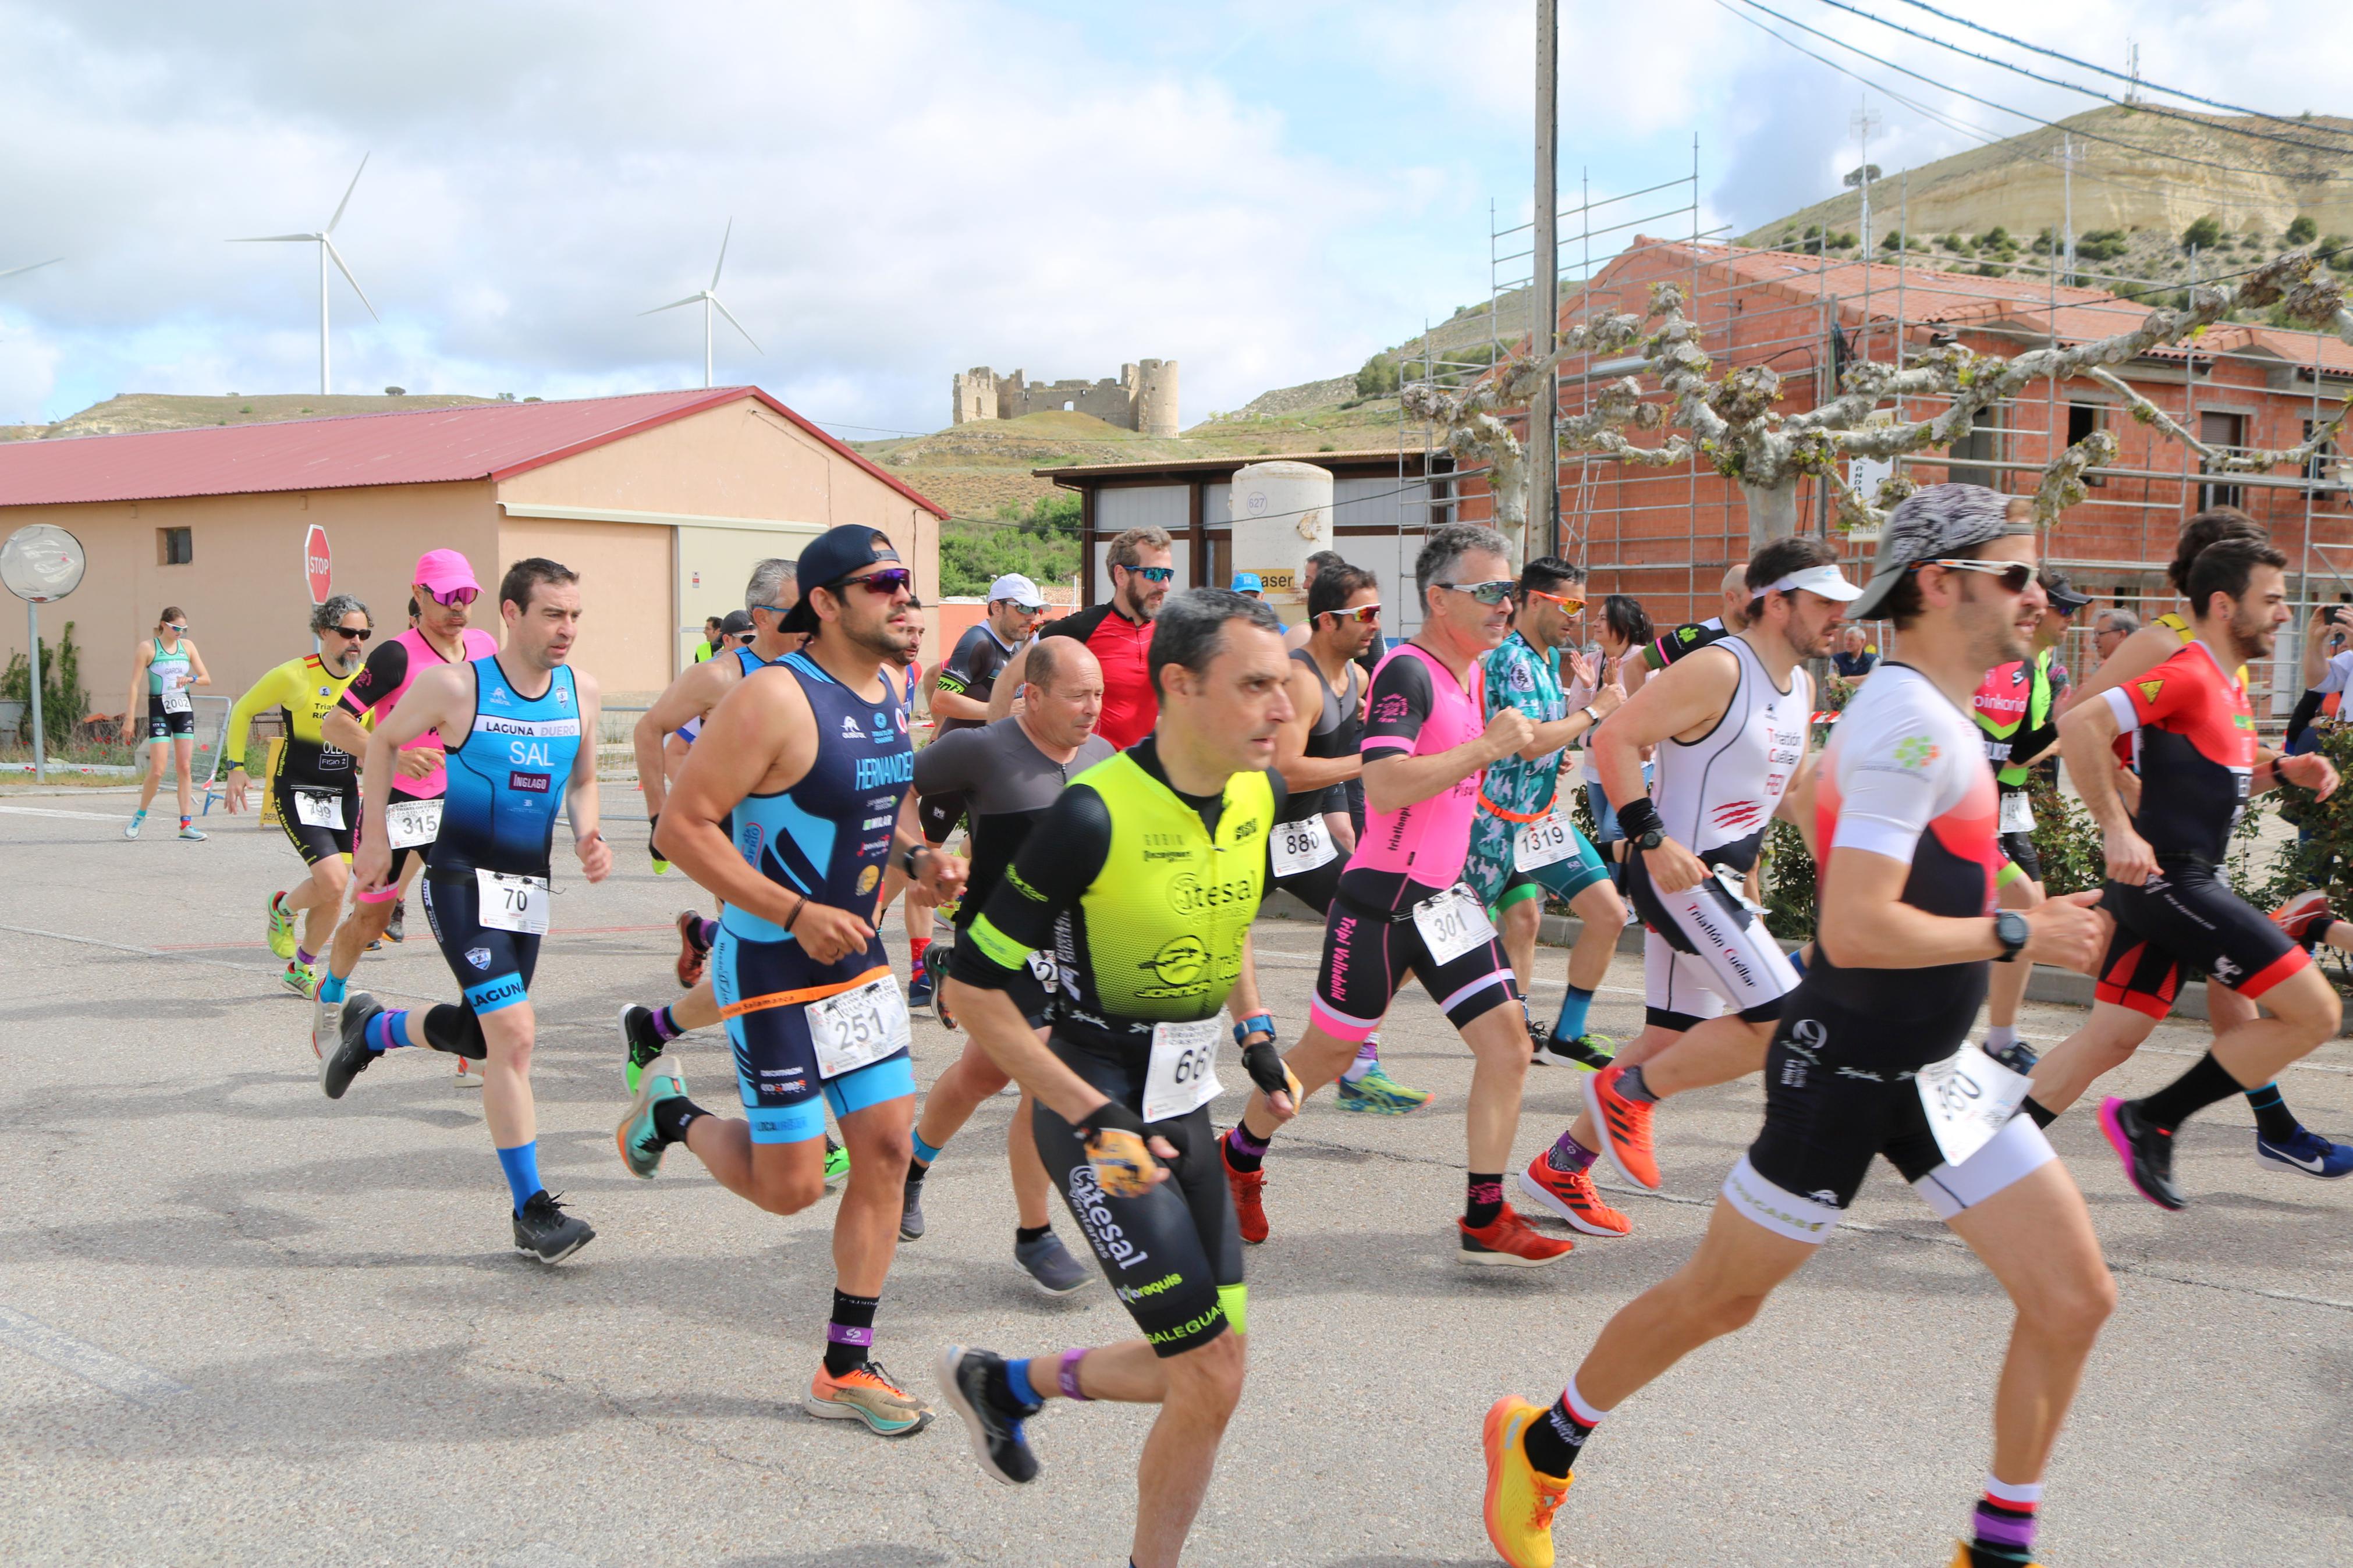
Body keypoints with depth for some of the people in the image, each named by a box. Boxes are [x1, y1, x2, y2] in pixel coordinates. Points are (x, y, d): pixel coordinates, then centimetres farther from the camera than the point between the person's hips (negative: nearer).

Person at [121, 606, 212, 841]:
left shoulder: (187, 646, 8)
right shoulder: (147, 648, -5)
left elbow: (207, 679, 9)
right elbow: (135, 685, -7)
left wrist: (190, 679, -13)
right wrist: (130, 718, -12)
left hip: (184, 709, 4)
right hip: (159, 710, -4)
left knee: (184, 768, 0)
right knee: (157, 771, -9)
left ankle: (186, 824, 0)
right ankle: (140, 815, 13)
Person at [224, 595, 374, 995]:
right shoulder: (294, 676, -13)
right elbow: (242, 711, 2)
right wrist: (237, 767, -3)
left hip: (344, 794, 5)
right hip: (297, 793, -5)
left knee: (333, 896, 3)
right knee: (333, 880, -20)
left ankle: (300, 970, 26)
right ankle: (282, 909, 14)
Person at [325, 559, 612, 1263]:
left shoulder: (580, 692, 1)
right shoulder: (456, 686, -13)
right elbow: (383, 740, 4)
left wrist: (588, 837, -3)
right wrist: (376, 835, 4)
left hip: (530, 886, 6)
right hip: (462, 879, -6)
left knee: (479, 1033, 16)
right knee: (513, 1033, -15)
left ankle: (372, 1029, 47)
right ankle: (533, 1213, -7)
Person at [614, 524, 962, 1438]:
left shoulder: (894, 693, 5)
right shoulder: (777, 699, -21)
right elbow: (683, 826, -21)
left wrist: (918, 858, 1)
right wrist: (798, 914, -24)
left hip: (858, 959, 8)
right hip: (772, 969, -8)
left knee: (887, 1147, 5)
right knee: (791, 1184, -3)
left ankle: (846, 1371, 17)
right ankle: (672, 1116, 29)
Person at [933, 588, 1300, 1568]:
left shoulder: (1259, 794, -1)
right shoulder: (1094, 816, -24)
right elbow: (974, 985, -18)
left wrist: (1255, 1035, 9)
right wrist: (1094, 1119, -20)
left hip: (1184, 1108, 8)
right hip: (1098, 1108, -7)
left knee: (1206, 1366, 11)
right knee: (1212, 1380, -8)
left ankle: (1005, 1383, 34)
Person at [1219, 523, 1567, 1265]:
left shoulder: (1472, 673, 12)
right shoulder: (1406, 672, -17)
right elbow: (1385, 786, -29)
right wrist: (1486, 747, -24)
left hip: (1444, 898, 8)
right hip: (1381, 898, -8)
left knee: (1507, 1039, -4)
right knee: (1329, 1050, 6)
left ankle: (1483, 1219, 2)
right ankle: (1238, 1157, 31)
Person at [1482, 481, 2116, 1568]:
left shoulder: (1921, 712, 10)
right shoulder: (1912, 722, -21)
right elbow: (1855, 929, -29)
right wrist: (2015, 935, -20)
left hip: (1932, 1070, 9)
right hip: (1847, 1070, -9)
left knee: (2074, 1296, 3)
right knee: (1718, 1297, 6)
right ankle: (1538, 1449, 28)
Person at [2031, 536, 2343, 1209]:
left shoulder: (2230, 686, 18)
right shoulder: (2188, 675, -14)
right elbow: (2079, 725, -25)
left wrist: (2280, 771, 12)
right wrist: (2117, 829, -24)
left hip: (2159, 885, 10)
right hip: (2171, 880, -10)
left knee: (2109, 1038, 10)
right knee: (2315, 1012, -8)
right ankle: (2150, 1120, -3)